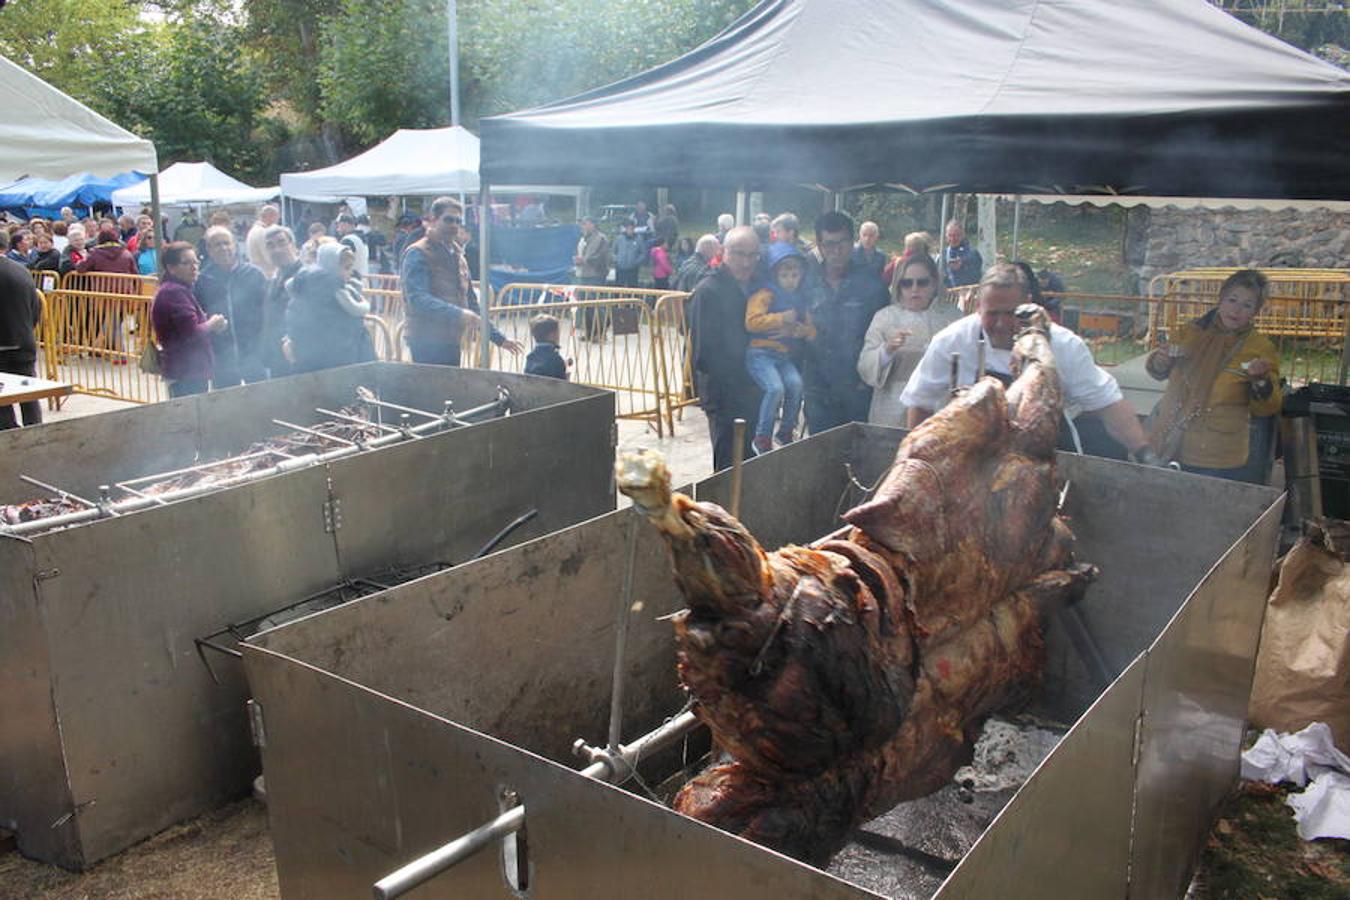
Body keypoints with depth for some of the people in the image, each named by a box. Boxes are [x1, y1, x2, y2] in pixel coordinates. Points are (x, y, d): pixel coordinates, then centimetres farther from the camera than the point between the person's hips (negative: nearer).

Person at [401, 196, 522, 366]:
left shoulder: (457, 255, 18)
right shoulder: (417, 254, -7)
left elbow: (470, 302, 23)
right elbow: (418, 299, -22)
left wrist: (498, 338, 18)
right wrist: (458, 313, -33)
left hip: (452, 343, 8)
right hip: (428, 344, -8)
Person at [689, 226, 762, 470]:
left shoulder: (755, 287, 11)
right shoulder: (708, 291, -10)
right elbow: (705, 351, -14)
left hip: (752, 392, 7)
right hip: (724, 394, -7)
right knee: (729, 466, -2)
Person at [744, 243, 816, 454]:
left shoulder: (800, 299, 16)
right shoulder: (764, 294, -4)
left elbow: (811, 331, 14)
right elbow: (751, 321, -18)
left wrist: (796, 329, -8)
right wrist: (782, 318, -18)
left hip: (784, 355, 6)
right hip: (760, 352, -6)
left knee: (795, 383, -21)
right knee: (775, 387, -26)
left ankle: (786, 432, 0)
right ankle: (762, 438, -10)